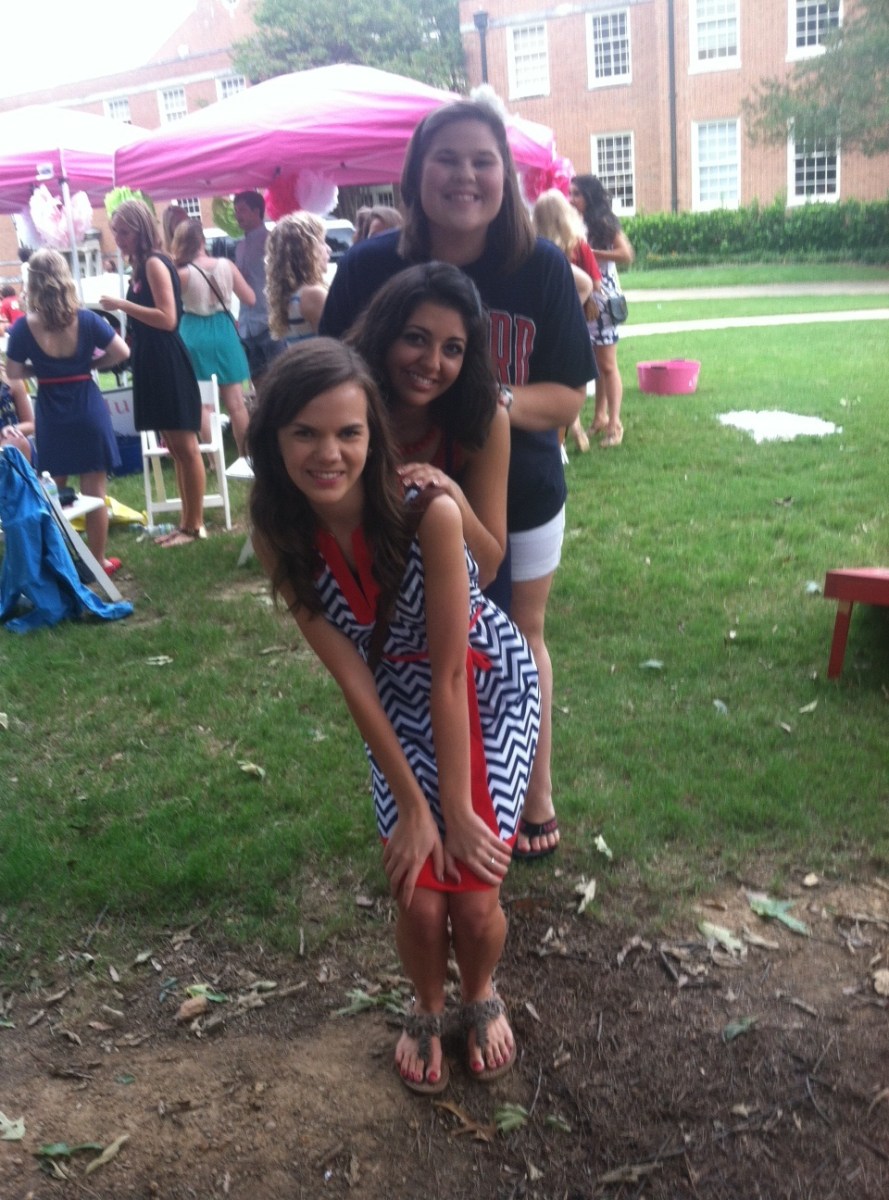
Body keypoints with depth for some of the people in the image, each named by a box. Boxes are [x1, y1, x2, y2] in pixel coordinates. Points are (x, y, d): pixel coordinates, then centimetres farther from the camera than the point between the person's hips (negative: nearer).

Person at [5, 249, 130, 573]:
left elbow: (13, 376, -4)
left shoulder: (23, 327, -8)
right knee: (94, 491, 7)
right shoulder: (86, 319, -10)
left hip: (50, 415, 1)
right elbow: (121, 352, -6)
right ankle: (98, 561, 16)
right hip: (89, 410, -1)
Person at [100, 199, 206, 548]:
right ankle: (187, 521, 18)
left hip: (167, 361, -10)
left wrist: (122, 305, -17)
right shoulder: (141, 267, 16)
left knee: (185, 445, -4)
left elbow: (167, 319, -20)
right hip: (152, 361, 10)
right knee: (174, 447, 12)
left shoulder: (155, 264, -11)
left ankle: (195, 524, 1)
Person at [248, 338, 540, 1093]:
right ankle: (427, 1010, 31)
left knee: (474, 895, -8)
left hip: (491, 688, -2)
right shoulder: (279, 535, -19)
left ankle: (482, 996, 30)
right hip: (401, 704, 3)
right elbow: (352, 677, -16)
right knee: (418, 898, -6)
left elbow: (449, 673, -25)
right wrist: (411, 804, -13)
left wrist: (460, 808, -17)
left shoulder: (428, 512, -32)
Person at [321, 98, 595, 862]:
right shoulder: (370, 268, -14)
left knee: (519, 641, 17)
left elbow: (568, 398, -12)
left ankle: (536, 798, 38)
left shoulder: (541, 268, -15)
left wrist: (497, 400, -31)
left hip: (520, 500, 0)